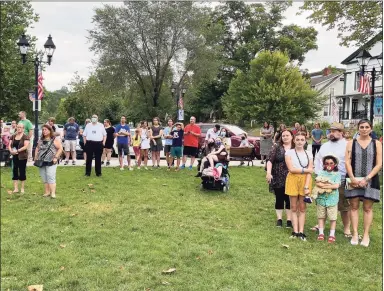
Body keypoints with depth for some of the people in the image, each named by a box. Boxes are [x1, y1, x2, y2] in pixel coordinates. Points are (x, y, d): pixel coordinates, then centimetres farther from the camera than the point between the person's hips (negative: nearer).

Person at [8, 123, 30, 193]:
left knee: (22, 172, 3)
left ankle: (22, 188, 13)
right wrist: (11, 150, -13)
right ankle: (16, 188, 13)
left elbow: (26, 146, -17)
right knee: (15, 171, 6)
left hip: (22, 157, -5)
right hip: (15, 157, 5)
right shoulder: (13, 136, 10)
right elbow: (9, 145, 8)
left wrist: (17, 151, -23)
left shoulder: (25, 136, -7)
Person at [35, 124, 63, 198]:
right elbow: (37, 149, 24)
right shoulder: (41, 140, 17)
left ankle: (53, 193, -13)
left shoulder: (55, 139, -3)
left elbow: (60, 148, -7)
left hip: (51, 162, -6)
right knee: (44, 178, 7)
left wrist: (56, 157, -15)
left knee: (51, 177, -12)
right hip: (41, 162, 6)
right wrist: (36, 157, 13)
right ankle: (47, 192, 14)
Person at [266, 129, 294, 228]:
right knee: (279, 198, 7)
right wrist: (268, 173, -16)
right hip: (278, 178, 0)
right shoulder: (276, 147, 2)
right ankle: (279, 219, 17)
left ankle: (289, 220, 15)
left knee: (290, 199, 4)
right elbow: (270, 160, -5)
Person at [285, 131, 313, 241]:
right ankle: (295, 231, 8)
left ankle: (301, 232, 7)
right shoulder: (289, 152, 0)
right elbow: (291, 169, -10)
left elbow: (310, 172, -1)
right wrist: (305, 170, -7)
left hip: (305, 181, 2)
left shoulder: (309, 154, 7)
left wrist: (306, 186, -11)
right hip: (293, 180, -1)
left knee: (302, 208, 4)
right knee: (293, 207, 3)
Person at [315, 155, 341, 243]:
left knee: (332, 217, 3)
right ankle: (321, 233, 22)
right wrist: (330, 185, -17)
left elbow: (336, 185, -13)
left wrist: (324, 186, -15)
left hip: (332, 199, -2)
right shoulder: (321, 173, 4)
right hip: (321, 198, 2)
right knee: (321, 216, 10)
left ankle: (332, 234, 15)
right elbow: (317, 183, -10)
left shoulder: (337, 174, 0)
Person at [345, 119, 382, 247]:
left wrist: (366, 179, -11)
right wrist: (352, 178, -13)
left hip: (370, 180, 0)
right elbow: (347, 162, -2)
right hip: (354, 180, 1)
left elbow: (379, 164, -3)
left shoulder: (377, 144, 3)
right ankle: (355, 234, 12)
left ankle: (366, 235, 14)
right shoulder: (351, 143, 4)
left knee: (367, 208, 4)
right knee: (354, 206, 4)